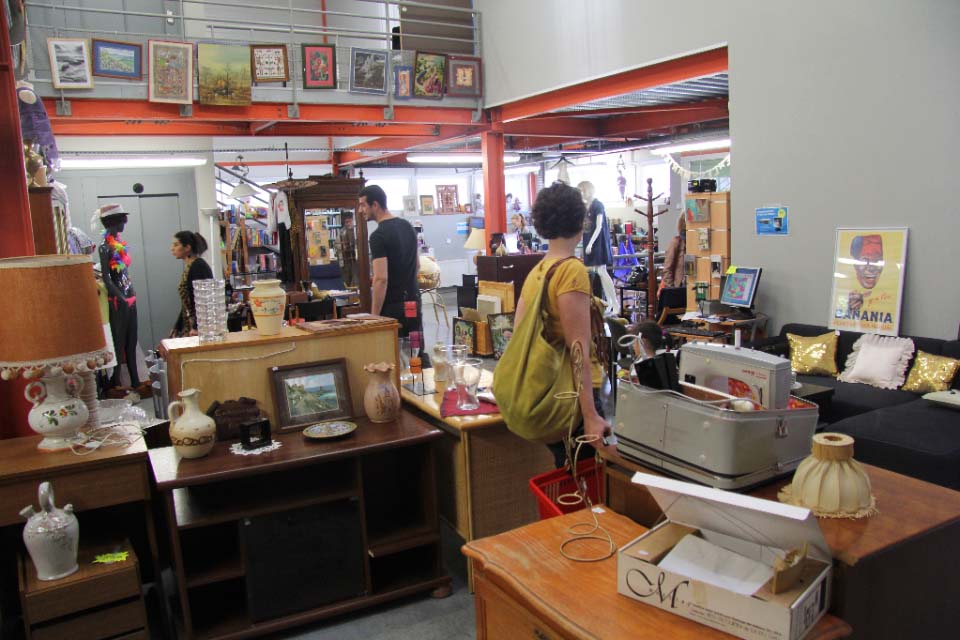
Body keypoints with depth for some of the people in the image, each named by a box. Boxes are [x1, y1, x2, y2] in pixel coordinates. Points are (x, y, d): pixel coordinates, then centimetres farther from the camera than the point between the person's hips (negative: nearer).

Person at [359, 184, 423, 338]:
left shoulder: (379, 236, -16)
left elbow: (381, 279, -22)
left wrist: (374, 316, -19)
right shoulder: (408, 226, 12)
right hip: (413, 302, 8)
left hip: (392, 307, -8)